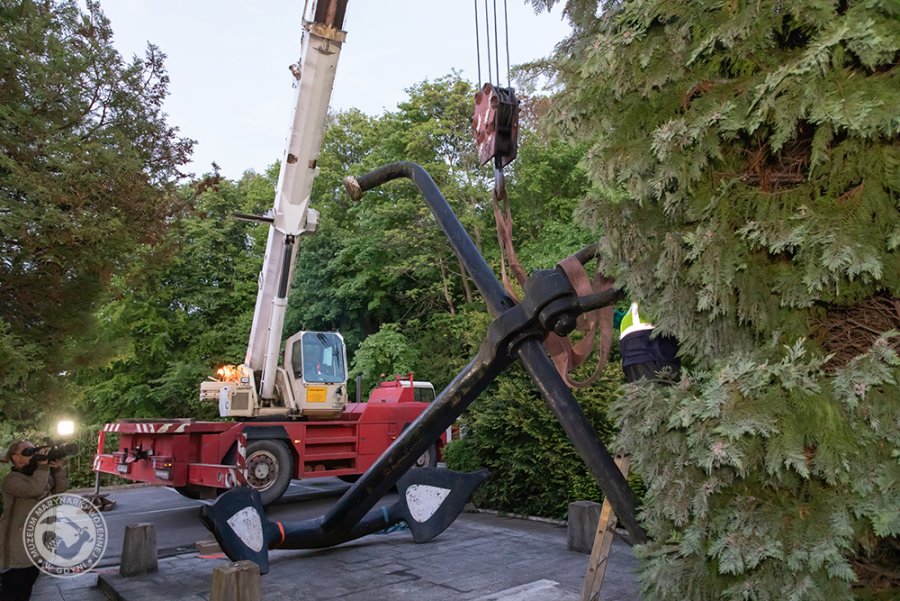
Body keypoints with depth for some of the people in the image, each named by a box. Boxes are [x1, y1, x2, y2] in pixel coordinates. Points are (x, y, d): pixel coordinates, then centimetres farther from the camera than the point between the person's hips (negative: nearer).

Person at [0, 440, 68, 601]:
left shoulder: (40, 473, 9)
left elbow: (60, 488, 2)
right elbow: (33, 489, -34)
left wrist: (58, 468, -13)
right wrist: (43, 466, -32)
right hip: (17, 544, -8)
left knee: (28, 584, 19)